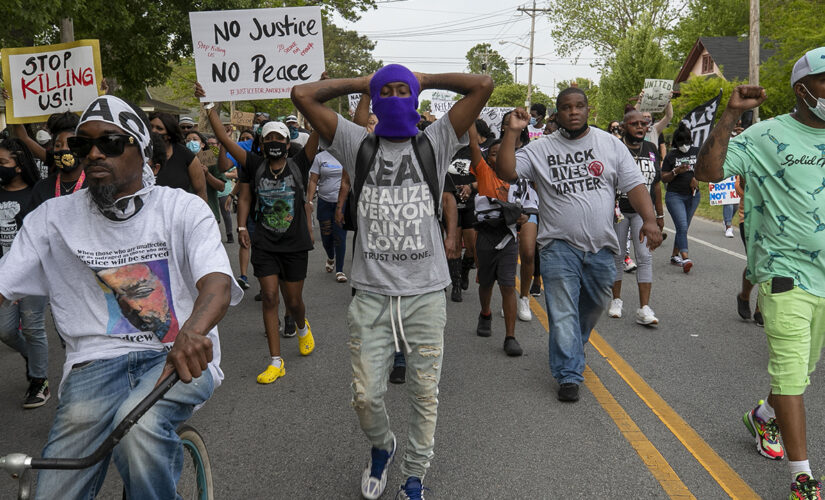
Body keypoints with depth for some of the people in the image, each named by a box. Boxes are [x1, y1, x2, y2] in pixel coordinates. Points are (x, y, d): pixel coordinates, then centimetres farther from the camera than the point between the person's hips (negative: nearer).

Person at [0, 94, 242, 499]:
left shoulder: (183, 208, 0)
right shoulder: (54, 217, 8)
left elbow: (218, 284, -15)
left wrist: (192, 332, -37)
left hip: (180, 356, -2)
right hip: (97, 359, 3)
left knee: (140, 425, -34)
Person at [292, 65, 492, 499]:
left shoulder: (434, 144, 4)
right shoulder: (358, 145, 6)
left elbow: (483, 85, -2)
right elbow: (302, 95, 1)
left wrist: (425, 80, 8)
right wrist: (358, 83, 10)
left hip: (426, 293, 0)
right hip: (371, 294, 1)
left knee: (424, 395, 10)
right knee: (365, 396, 6)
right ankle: (381, 447, 40)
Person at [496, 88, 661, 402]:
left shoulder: (611, 145, 6)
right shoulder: (540, 149, 1)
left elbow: (634, 185, 1)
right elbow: (506, 172, -9)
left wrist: (649, 219, -13)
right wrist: (512, 132, -17)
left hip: (601, 246, 3)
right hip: (559, 246, -3)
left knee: (595, 305, 19)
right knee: (563, 313, -4)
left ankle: (571, 349, 45)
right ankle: (569, 374, 5)